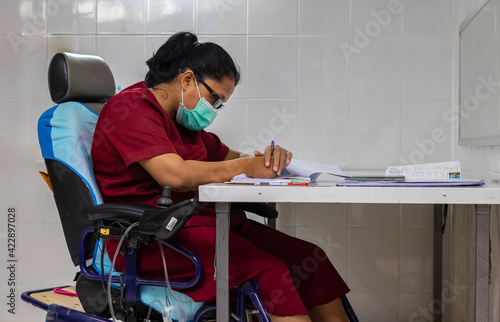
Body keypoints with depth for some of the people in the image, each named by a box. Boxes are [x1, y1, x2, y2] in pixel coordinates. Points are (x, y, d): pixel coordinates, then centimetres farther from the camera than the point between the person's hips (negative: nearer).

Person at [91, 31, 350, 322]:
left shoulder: (182, 121, 22)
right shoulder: (132, 108, -8)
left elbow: (228, 157, 28)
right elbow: (176, 175, -22)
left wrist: (269, 159, 5)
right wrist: (247, 166, -12)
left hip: (203, 222, 9)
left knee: (309, 258, -7)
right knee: (268, 270, -27)